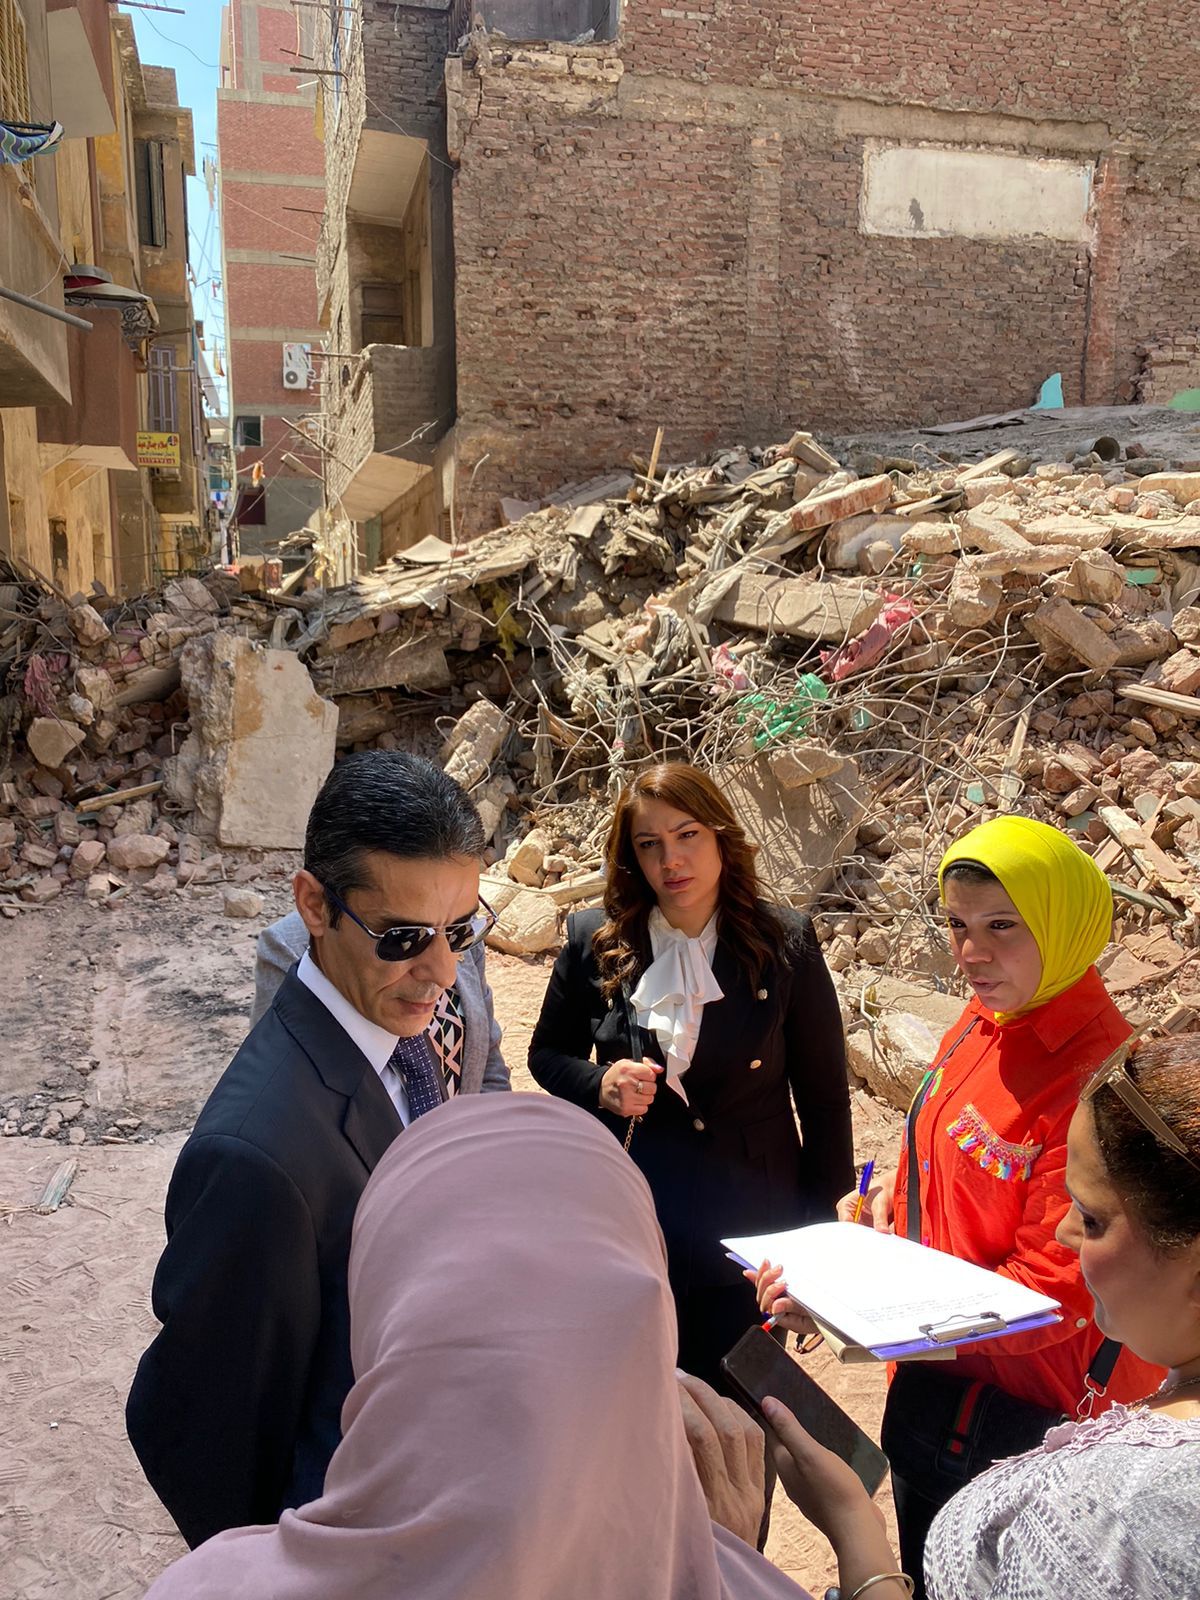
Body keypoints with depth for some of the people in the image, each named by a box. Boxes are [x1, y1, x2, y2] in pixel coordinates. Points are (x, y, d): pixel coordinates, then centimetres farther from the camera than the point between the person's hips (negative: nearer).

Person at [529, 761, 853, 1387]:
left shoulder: (784, 944, -9)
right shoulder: (595, 941, -6)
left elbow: (824, 1096, -2)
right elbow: (547, 1054, 8)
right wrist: (600, 1085, -14)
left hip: (749, 1220, -1)